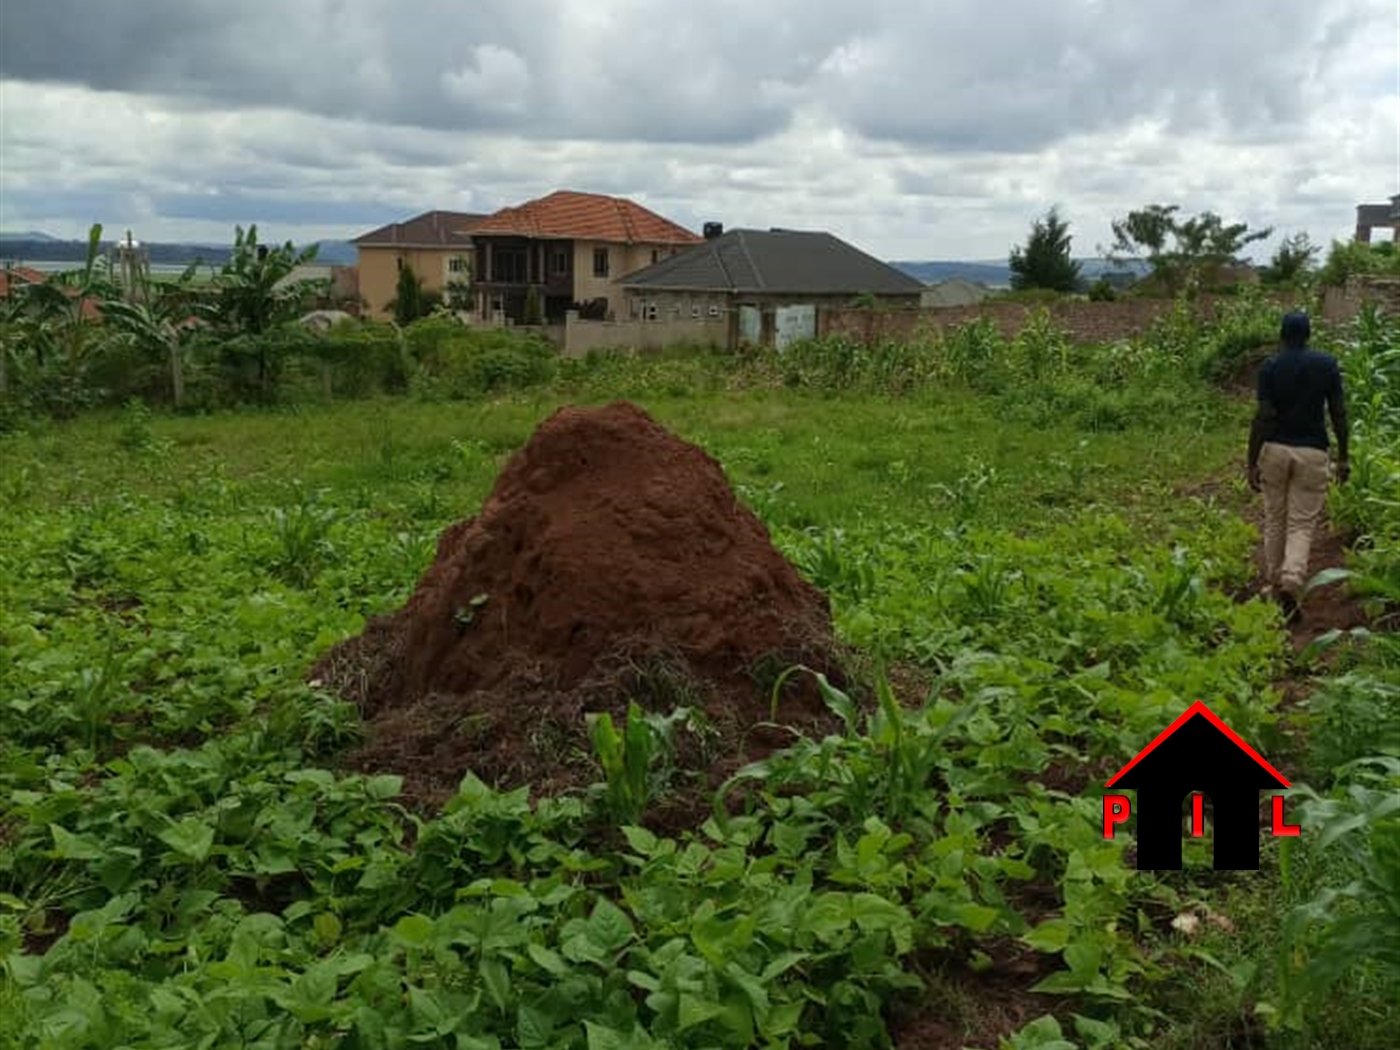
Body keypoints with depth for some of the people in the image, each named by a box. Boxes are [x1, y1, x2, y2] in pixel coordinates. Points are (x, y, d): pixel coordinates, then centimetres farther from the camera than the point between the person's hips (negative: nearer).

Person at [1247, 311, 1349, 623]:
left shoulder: (1270, 367, -4)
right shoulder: (1328, 364, 0)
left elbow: (1263, 417, -10)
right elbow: (1338, 413, 0)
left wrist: (1252, 462, -6)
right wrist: (1343, 456, 9)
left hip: (1275, 449, 0)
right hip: (1312, 452, 0)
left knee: (1274, 521, 14)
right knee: (1302, 525, 2)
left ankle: (1274, 584, 24)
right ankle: (1291, 583, -19)